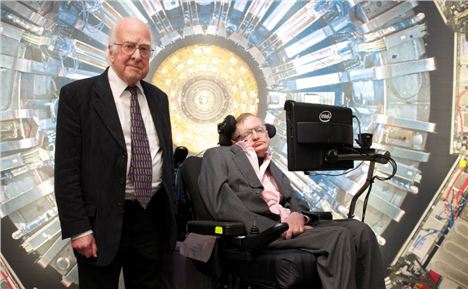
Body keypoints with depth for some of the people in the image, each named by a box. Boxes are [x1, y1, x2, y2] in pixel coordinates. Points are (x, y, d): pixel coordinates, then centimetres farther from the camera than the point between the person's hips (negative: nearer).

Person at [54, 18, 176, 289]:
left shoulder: (158, 98, 9)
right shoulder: (77, 95, -8)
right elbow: (66, 168, -10)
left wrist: (171, 213, 12)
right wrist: (78, 228, -14)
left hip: (153, 217, 5)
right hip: (103, 221, -4)